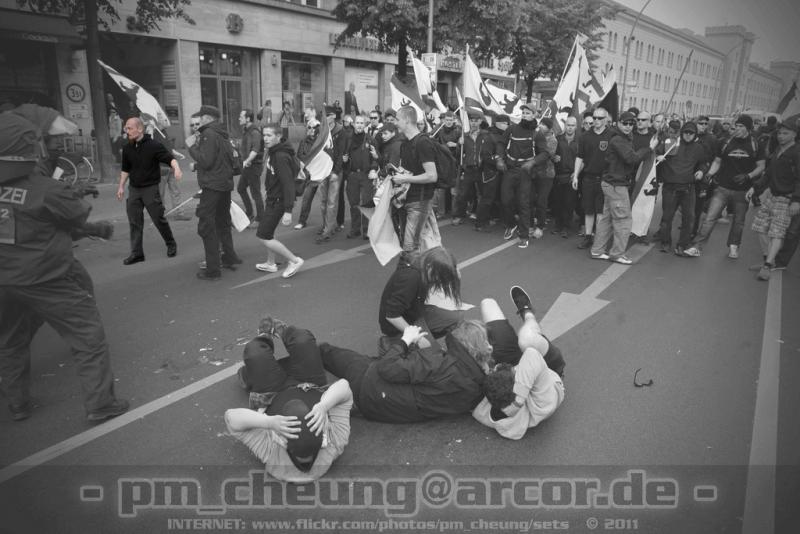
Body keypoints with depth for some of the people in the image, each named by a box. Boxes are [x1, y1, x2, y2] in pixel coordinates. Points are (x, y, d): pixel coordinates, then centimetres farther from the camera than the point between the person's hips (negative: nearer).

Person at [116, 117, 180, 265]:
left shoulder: (154, 145, -10)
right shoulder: (127, 149, 7)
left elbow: (170, 158, -19)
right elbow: (125, 169, 18)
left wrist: (177, 169, -40)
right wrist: (121, 187, 13)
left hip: (150, 188, -5)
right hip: (134, 189, 5)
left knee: (159, 219, 0)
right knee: (135, 222, 3)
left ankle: (171, 244, 22)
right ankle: (136, 253, 8)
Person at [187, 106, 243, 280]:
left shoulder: (209, 134, -13)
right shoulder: (223, 135, 16)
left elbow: (206, 161, -21)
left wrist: (192, 146, -8)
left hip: (212, 186, -9)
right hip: (226, 185, 10)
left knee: (206, 228, -5)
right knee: (222, 223, 22)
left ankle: (212, 270, -4)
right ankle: (230, 258, 30)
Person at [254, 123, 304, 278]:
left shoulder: (281, 156, -23)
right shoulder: (272, 152, 8)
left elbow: (288, 184, -27)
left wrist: (288, 211, -30)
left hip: (278, 201, -10)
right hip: (272, 198, 10)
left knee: (263, 235, -7)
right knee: (268, 233, 19)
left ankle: (294, 260, 1)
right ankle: (270, 264, 35)